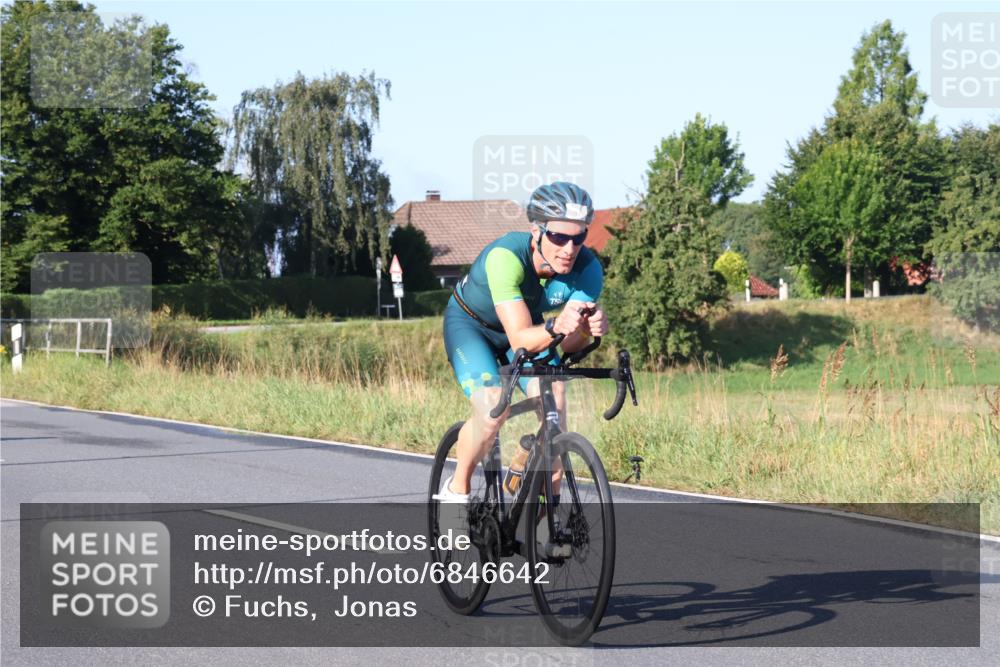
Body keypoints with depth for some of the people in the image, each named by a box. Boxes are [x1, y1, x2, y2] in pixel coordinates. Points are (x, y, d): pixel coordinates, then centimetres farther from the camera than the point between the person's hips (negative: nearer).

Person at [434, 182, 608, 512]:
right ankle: (456, 488, -1)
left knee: (553, 397, -22)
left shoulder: (587, 268, -27)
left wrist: (586, 330, -51)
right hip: (471, 324, -4)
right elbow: (520, 339, -43)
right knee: (493, 408, -26)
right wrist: (557, 327, -63)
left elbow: (569, 345, -29)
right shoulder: (505, 256, -39)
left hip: (528, 323, 4)